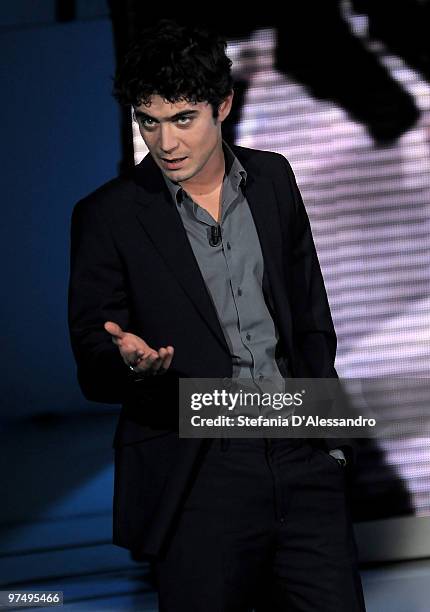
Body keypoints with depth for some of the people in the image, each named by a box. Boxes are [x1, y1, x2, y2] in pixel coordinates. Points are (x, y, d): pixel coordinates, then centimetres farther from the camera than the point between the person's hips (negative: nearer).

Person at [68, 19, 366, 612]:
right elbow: (93, 373, -1)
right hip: (196, 478, -3)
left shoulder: (272, 178, 9)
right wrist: (130, 361, -23)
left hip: (299, 456, 3)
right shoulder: (108, 216, -3)